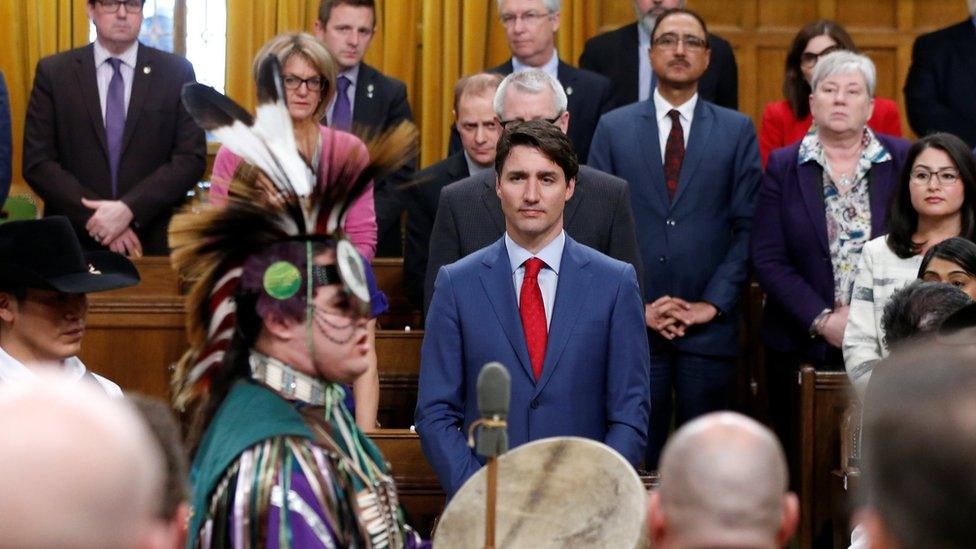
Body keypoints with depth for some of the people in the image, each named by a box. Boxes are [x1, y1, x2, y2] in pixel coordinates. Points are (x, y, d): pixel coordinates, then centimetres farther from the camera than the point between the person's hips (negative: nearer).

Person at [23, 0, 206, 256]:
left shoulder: (177, 72, 1)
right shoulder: (53, 72, 1)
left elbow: (191, 159, -5)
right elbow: (37, 163, -4)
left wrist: (130, 209, -17)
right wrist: (95, 217, -15)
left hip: (155, 243, 0)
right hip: (73, 242, 0)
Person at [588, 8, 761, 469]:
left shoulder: (737, 131, 6)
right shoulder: (613, 128, 7)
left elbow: (747, 227, 2)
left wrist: (713, 303, -7)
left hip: (709, 325, 0)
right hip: (633, 325, 0)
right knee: (635, 461, 2)